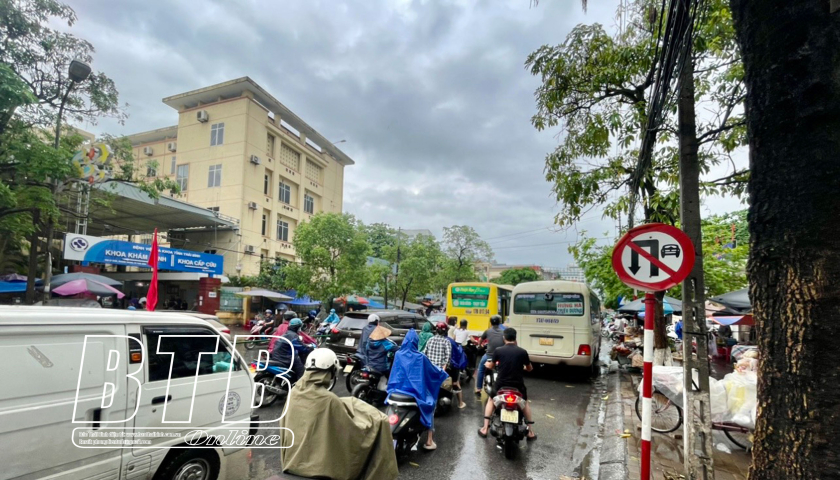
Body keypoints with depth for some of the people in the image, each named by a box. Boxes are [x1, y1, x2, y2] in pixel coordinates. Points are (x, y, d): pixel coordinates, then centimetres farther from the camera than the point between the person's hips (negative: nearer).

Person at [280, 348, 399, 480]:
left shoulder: (293, 393, -7)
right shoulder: (329, 399, -23)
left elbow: (284, 430, 6)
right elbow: (353, 432, -14)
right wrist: (378, 418, 2)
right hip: (321, 468, -6)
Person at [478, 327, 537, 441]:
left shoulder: (498, 350, -7)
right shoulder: (523, 351, -6)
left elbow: (491, 366, 6)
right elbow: (530, 368, 7)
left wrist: (488, 364, 30)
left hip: (501, 383, 0)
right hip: (518, 384, 1)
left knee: (491, 400, 25)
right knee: (526, 403, 29)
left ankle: (484, 429, 20)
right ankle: (530, 432, 24)